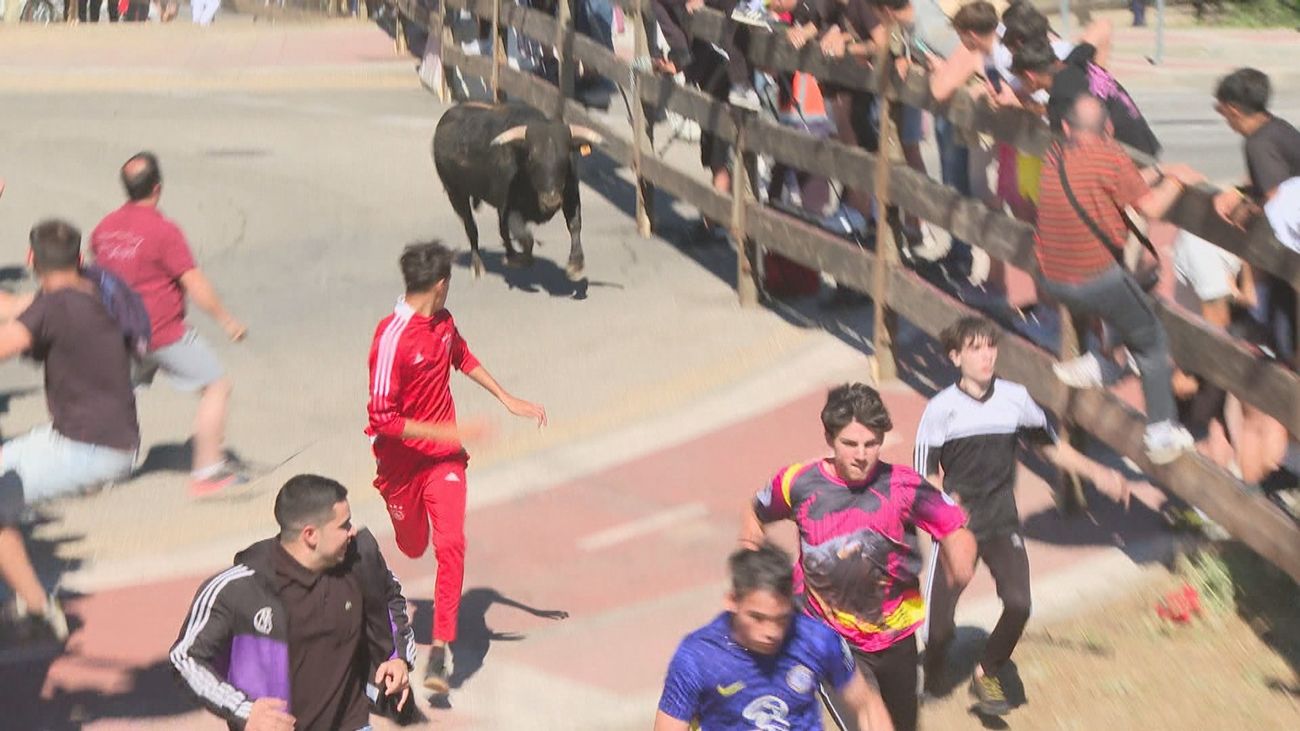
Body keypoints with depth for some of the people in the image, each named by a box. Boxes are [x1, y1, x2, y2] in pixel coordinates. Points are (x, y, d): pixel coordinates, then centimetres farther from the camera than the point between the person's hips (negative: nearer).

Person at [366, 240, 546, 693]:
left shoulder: (443, 322, -1)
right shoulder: (392, 338, -25)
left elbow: (462, 357, 23)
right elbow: (382, 419, -25)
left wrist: (508, 400, 23)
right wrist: (450, 432, -25)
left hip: (444, 457, 4)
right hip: (403, 461, -4)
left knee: (450, 543, -15)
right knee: (412, 546, 15)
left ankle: (441, 649, -14)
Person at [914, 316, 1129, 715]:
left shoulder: (1016, 398, 0)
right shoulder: (940, 409, -10)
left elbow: (1051, 446, 15)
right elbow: (927, 476, -7)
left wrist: (1097, 473, 6)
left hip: (1003, 525, 2)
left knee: (1018, 604, -17)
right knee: (939, 620, -4)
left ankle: (987, 674, 9)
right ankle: (929, 689, 23)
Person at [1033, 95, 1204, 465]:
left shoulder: (1055, 157, 8)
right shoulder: (1109, 156, -12)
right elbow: (1151, 207, -9)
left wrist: (1159, 172, 19)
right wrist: (1175, 181, 8)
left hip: (1052, 281, 6)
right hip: (1098, 277, -6)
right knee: (1152, 341, 10)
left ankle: (1097, 368, 13)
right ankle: (1162, 433, 7)